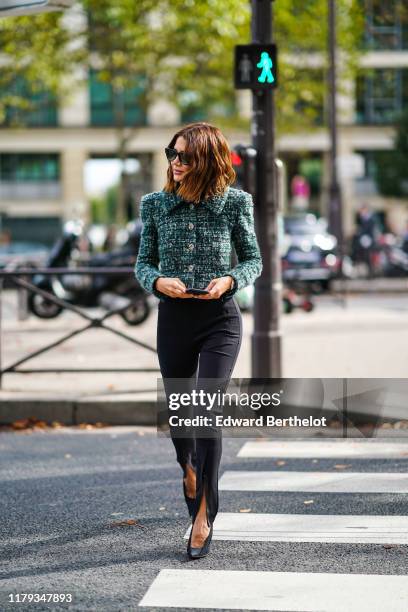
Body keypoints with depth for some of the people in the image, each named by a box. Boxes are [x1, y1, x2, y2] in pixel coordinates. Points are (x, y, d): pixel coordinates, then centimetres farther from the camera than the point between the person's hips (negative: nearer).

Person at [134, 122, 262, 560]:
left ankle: (204, 511, -6)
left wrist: (230, 280, -16)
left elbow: (254, 260, 4)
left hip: (220, 317, -3)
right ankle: (189, 468, 47)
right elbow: (143, 262, 7)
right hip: (173, 318, 3)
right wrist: (158, 281, -15)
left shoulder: (234, 203, -4)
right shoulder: (156, 204, 1)